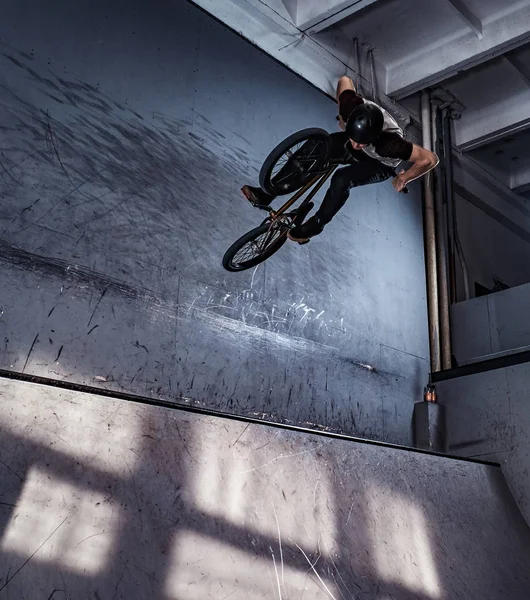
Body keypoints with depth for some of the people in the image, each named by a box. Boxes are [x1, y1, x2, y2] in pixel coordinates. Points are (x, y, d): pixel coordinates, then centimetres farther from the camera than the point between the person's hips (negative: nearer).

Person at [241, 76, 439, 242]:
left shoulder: (390, 144, -45)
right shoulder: (353, 107, -35)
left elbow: (430, 159, -37)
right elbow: (344, 80, -13)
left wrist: (404, 178, -26)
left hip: (380, 165, -4)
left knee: (342, 178, -32)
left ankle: (316, 225, -11)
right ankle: (266, 195, -10)